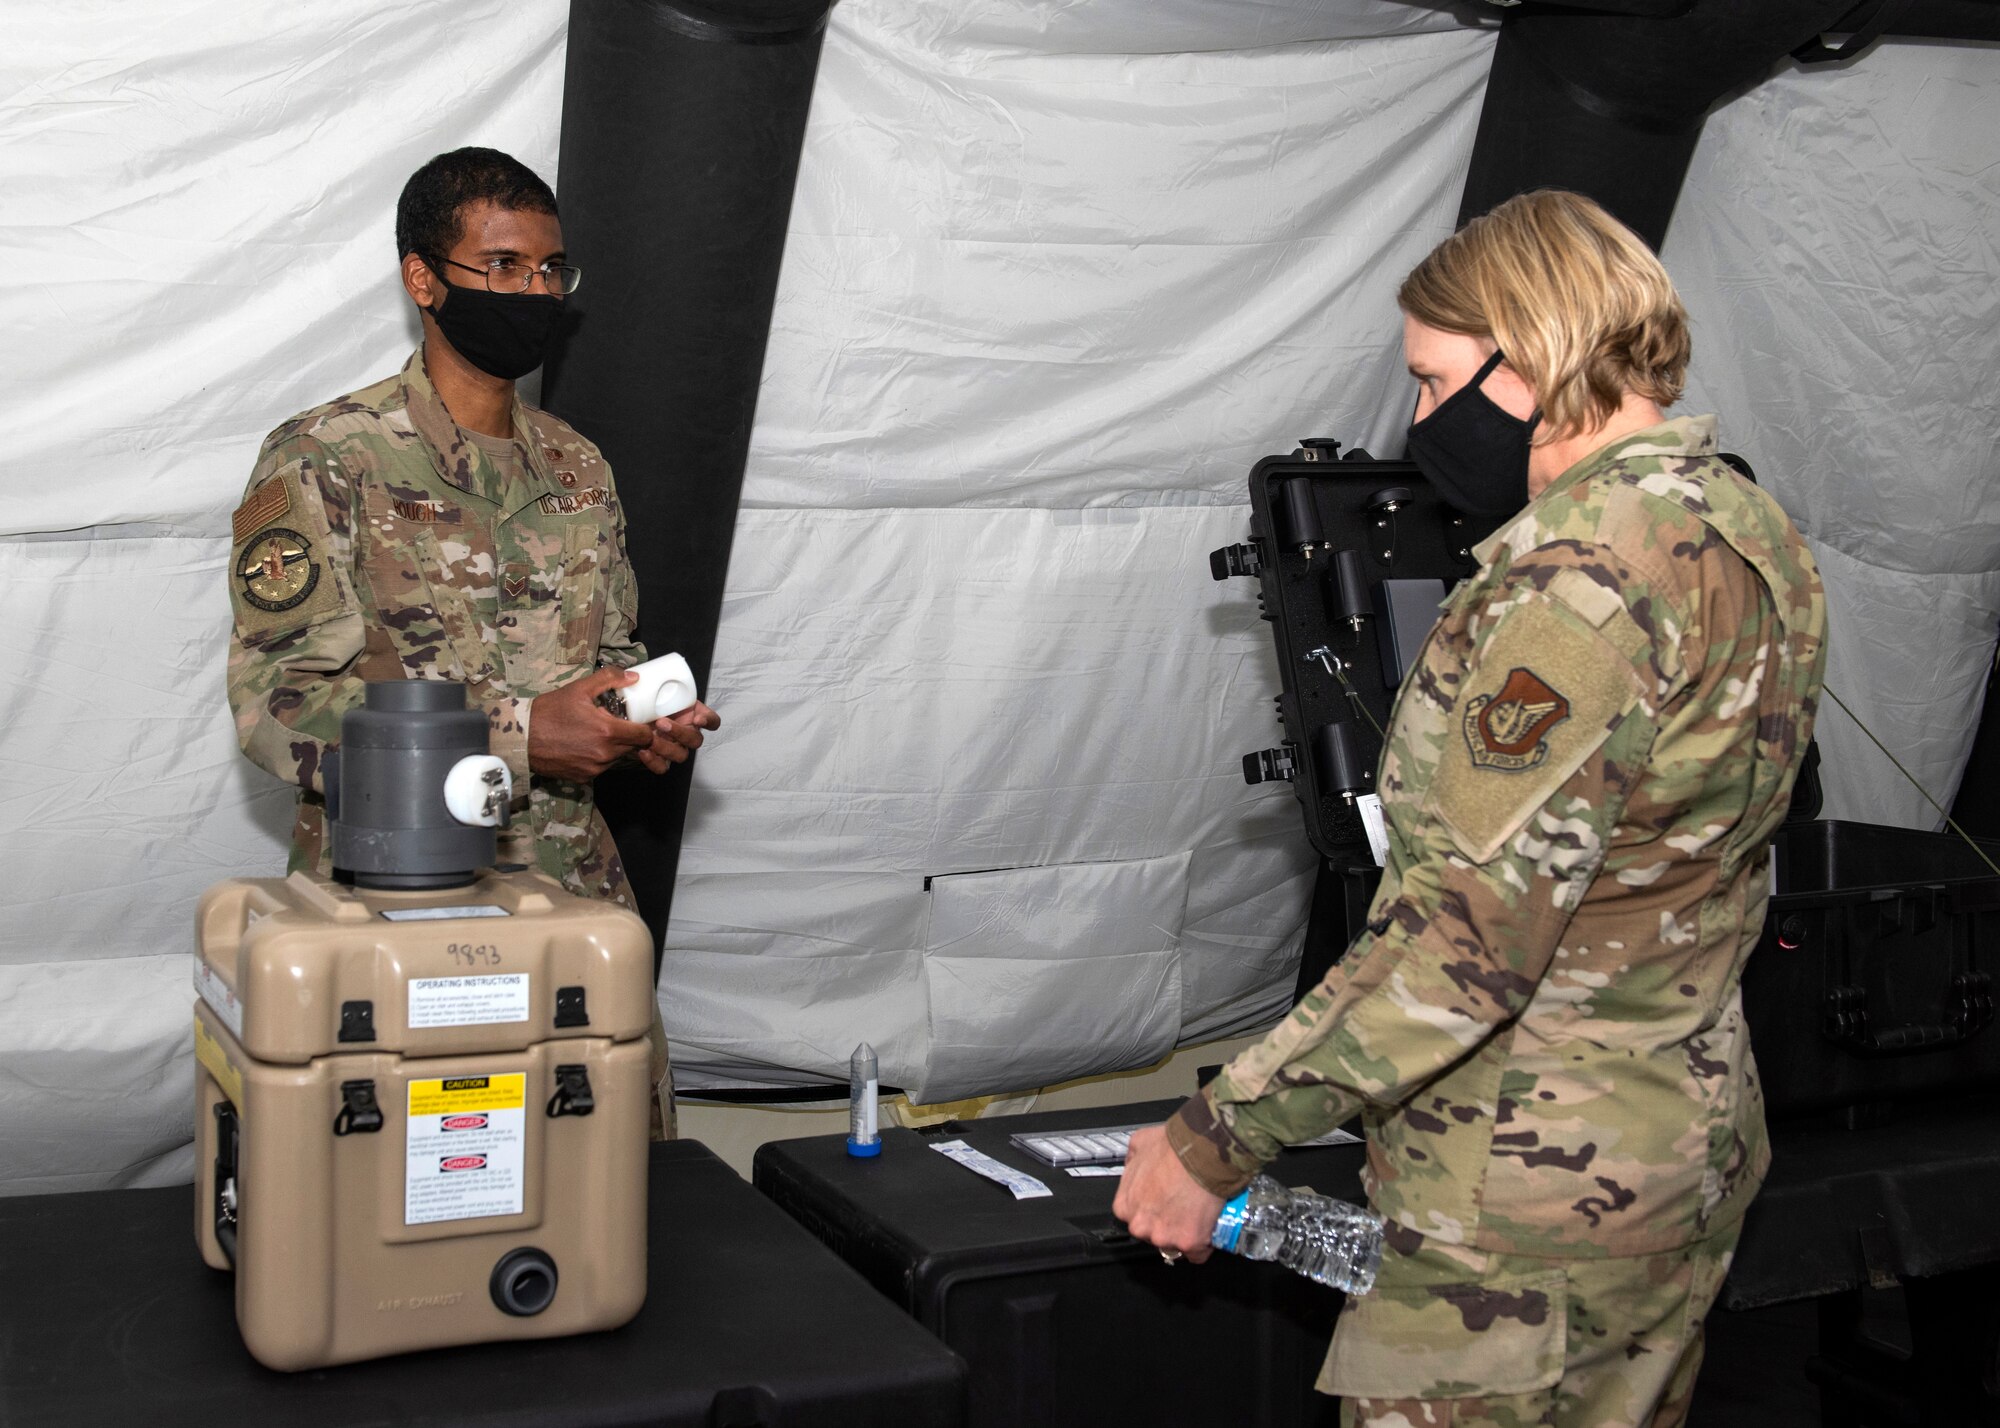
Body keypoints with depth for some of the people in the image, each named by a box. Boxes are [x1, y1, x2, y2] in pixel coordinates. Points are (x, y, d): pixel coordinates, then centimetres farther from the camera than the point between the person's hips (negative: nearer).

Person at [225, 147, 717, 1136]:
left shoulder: (578, 469, 13)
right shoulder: (323, 463, -7)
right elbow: (278, 705, -14)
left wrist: (645, 721, -2)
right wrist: (521, 738, -21)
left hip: (575, 895, 5)